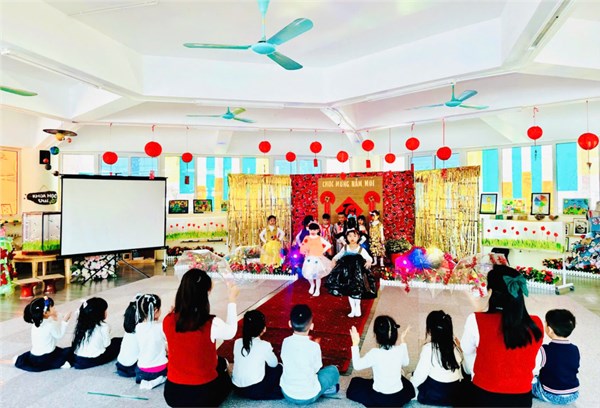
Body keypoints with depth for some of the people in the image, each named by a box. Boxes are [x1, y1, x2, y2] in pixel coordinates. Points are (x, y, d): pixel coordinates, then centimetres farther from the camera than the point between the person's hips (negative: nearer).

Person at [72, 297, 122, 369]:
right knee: (117, 341, 15)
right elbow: (107, 344, -5)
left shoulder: (81, 323, 1)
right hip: (94, 360, -5)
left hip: (77, 359, 6)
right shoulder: (103, 326, -14)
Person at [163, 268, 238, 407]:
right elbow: (231, 332, 0)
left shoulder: (168, 321, -12)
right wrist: (232, 299, 9)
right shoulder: (212, 324, -24)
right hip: (202, 395, -4)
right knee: (222, 363, 26)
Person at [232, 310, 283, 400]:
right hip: (255, 390, -5)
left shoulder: (237, 342, -2)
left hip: (236, 388, 5)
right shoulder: (264, 345, -15)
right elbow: (274, 364, 2)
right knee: (279, 368, 17)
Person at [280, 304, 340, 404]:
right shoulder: (314, 346, -20)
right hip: (308, 397, -3)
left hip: (287, 393, 3)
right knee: (333, 370, 16)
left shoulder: (286, 342, -12)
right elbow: (316, 369, -4)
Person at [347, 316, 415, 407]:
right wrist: (403, 341, 13)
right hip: (400, 398, 4)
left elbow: (357, 365, -9)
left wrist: (355, 344, -4)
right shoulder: (400, 350, -15)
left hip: (379, 400, -4)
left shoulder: (374, 353, -26)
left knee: (354, 382, 22)